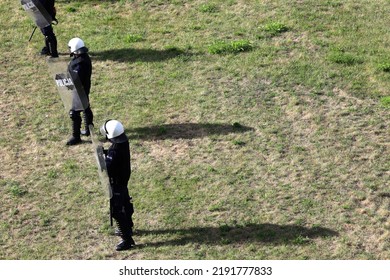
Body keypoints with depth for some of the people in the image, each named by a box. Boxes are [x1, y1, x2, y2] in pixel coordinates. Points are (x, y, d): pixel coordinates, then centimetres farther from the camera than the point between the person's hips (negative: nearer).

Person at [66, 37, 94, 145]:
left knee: (74, 113, 0)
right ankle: (88, 129, 39)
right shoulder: (85, 57, -1)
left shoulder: (78, 63, -31)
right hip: (85, 89, 10)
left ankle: (76, 137, 8)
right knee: (86, 109, 23)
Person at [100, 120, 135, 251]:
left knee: (117, 211, 1)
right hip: (124, 177, 9)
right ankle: (128, 227, 47)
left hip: (116, 182, -9)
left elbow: (108, 170, -30)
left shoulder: (114, 151, -35)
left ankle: (127, 239, 8)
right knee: (125, 203, 27)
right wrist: (105, 152, -5)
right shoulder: (124, 140, -9)